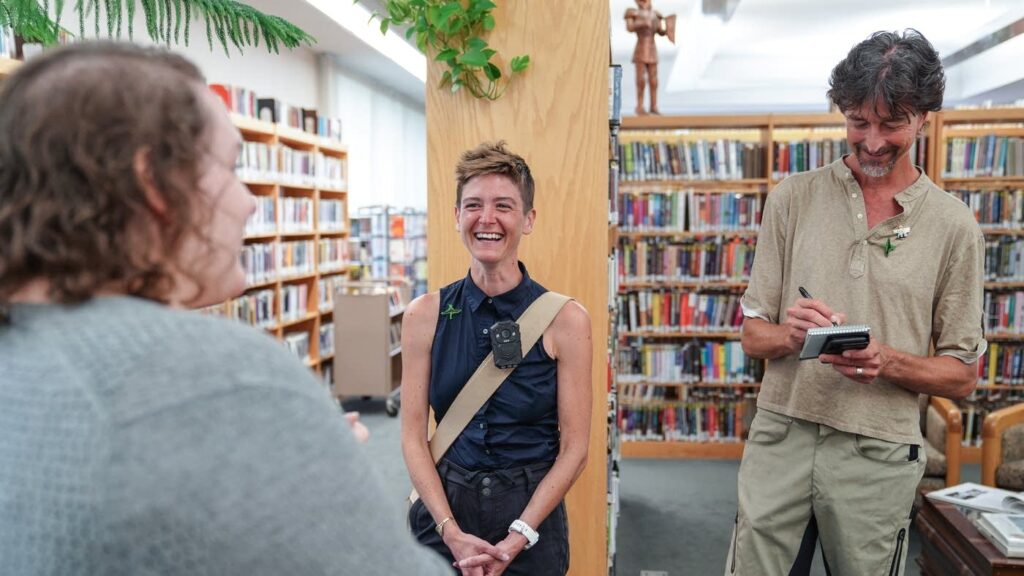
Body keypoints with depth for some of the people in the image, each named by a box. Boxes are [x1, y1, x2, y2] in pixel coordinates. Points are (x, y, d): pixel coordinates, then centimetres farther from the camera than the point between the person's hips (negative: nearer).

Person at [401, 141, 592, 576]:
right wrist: (452, 532, -13)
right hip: (443, 508, 1)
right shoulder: (424, 315, -5)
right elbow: (413, 438, -4)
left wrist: (516, 539, -14)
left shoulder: (565, 320, -9)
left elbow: (573, 449, -8)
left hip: (532, 510, -1)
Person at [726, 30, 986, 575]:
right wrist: (792, 335, -18)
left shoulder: (954, 226, 0)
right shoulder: (793, 198, 2)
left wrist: (887, 361, -16)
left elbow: (962, 375, 3)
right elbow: (753, 335, 4)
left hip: (879, 453, 0)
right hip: (781, 437, 1)